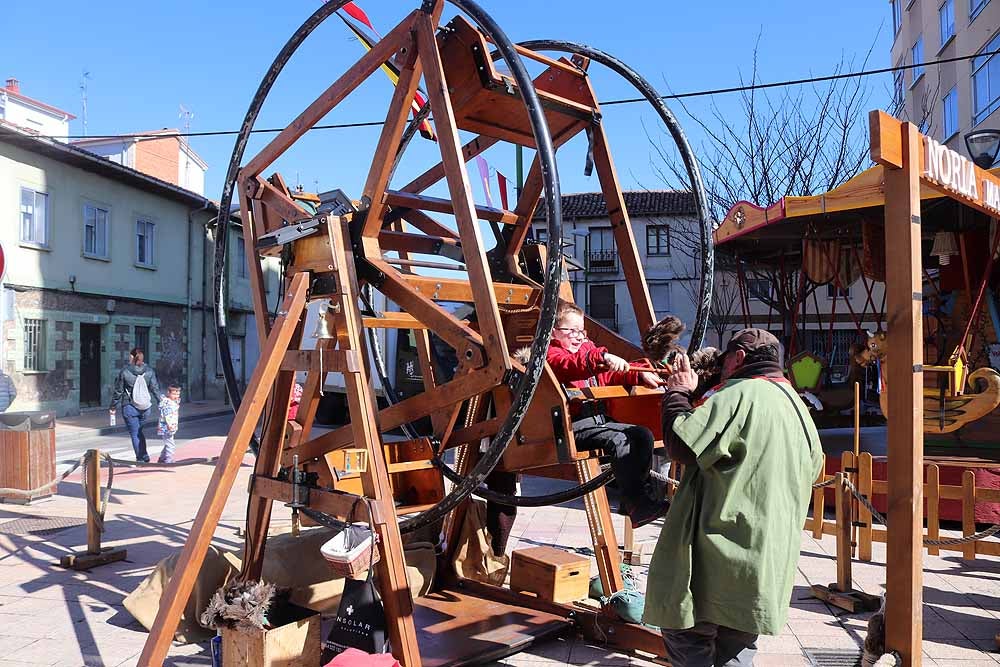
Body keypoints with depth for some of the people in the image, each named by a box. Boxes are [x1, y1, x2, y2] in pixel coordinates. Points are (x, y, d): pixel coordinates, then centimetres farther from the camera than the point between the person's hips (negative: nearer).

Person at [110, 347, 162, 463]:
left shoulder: (124, 372, -9)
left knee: (135, 433, 7)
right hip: (145, 408, 3)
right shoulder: (149, 371, -2)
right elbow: (155, 389, -1)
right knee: (139, 431, 21)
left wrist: (113, 406, 9)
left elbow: (118, 391, -2)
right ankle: (145, 456, 14)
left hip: (129, 407, -3)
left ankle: (141, 458, 8)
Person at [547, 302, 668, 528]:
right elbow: (570, 365, -26)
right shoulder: (551, 354, -2)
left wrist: (640, 375, 11)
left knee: (643, 435, -7)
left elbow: (611, 376, 29)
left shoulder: (587, 348, 27)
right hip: (574, 426, -9)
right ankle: (636, 505, -26)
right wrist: (602, 357, -43)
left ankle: (646, 493, -5)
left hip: (600, 420, 9)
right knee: (618, 440, -29)